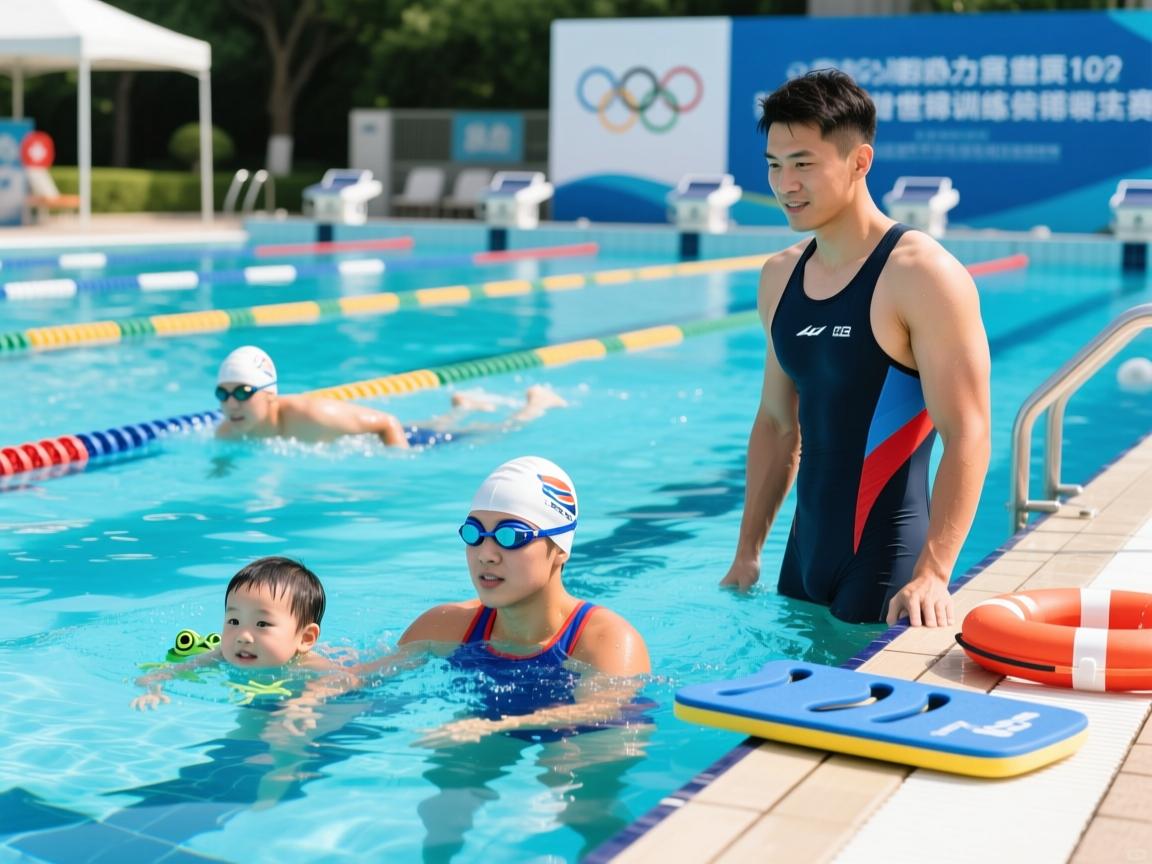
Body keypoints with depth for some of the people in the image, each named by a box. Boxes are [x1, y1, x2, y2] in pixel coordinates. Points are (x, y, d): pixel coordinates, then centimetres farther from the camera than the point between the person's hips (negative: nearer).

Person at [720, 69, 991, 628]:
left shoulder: (923, 276, -14)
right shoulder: (780, 278, 8)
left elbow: (967, 437, -19)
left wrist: (933, 573, -27)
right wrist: (747, 552, 14)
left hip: (886, 562, -7)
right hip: (804, 554, 7)